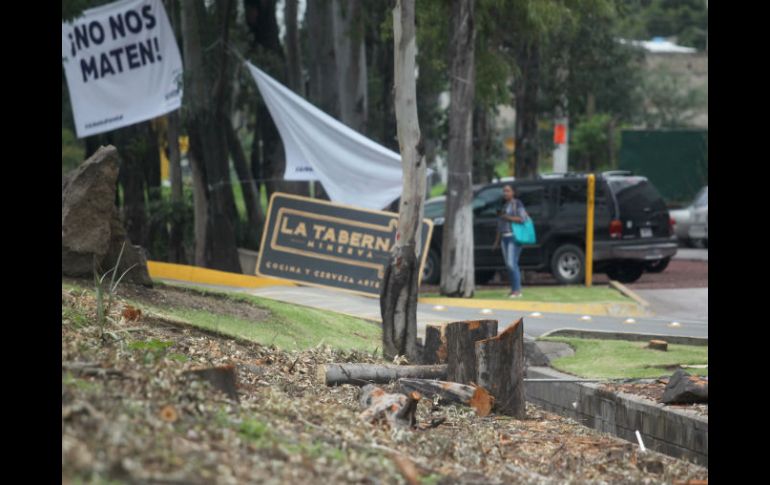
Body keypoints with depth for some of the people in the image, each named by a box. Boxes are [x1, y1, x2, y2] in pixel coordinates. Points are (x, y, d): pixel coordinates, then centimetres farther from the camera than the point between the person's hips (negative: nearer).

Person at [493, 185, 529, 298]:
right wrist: (497, 241, 19)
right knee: (509, 264, 5)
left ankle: (517, 290, -15)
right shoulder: (503, 205, 19)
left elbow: (522, 218, -15)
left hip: (514, 236, -8)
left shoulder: (517, 204, -4)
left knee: (512, 263, -15)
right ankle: (514, 290, 8)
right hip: (505, 237, 8)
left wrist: (506, 217, -15)